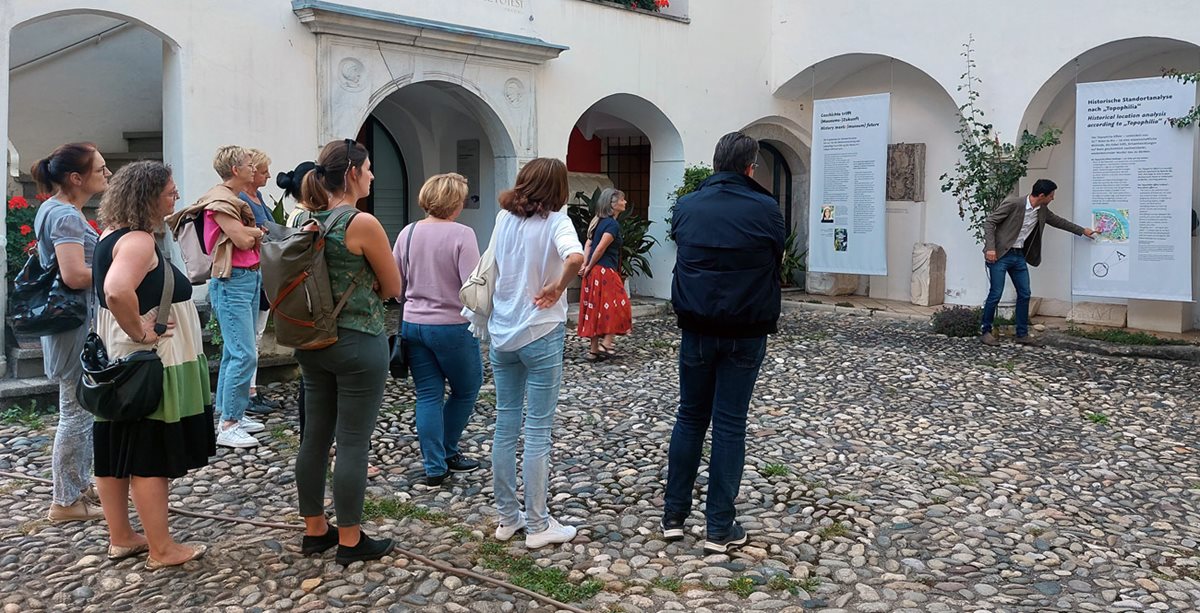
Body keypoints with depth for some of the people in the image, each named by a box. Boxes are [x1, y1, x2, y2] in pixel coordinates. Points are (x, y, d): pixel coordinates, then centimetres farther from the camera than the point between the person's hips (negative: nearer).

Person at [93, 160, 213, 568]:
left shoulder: (112, 235, 10)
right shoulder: (138, 241, -20)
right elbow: (117, 291, -38)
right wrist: (140, 332, -25)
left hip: (116, 363, 10)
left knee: (115, 451, 15)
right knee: (151, 456, -1)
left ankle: (121, 538, 27)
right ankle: (162, 549, 8)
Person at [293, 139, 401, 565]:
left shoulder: (311, 222, 5)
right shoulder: (363, 223, -17)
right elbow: (393, 287, -7)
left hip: (313, 341, 8)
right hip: (358, 343, -8)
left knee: (315, 438, 14)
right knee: (353, 443, 1)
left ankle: (314, 530, 27)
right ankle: (350, 541, 11)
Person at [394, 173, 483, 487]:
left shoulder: (408, 233, 2)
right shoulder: (461, 235, -15)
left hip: (413, 324, 5)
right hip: (452, 326, -5)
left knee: (428, 396, 10)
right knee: (466, 390, 17)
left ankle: (435, 467, 11)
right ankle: (448, 452, 27)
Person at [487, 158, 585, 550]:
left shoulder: (504, 218, 4)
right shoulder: (554, 221, -13)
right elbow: (575, 257, -31)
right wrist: (558, 287, -17)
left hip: (502, 334, 5)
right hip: (540, 335, -5)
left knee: (505, 426, 12)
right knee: (538, 432, 2)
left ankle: (507, 518, 22)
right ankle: (537, 526, 10)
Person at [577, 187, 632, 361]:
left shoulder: (598, 221, 14)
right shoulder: (613, 224, -14)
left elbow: (588, 244, 10)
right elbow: (601, 248, -18)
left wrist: (585, 265, 2)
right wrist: (589, 267, -8)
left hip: (594, 272, 9)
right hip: (605, 272, -9)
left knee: (596, 310, 11)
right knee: (615, 307, 1)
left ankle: (594, 349, 14)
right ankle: (607, 343, -2)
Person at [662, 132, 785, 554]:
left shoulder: (686, 207, 0)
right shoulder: (765, 209, -8)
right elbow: (779, 258, 8)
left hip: (696, 329, 3)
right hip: (745, 332, -2)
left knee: (689, 419, 14)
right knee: (730, 425, 3)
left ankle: (674, 516, 18)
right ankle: (719, 528, 8)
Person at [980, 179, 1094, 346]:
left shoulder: (1042, 211, 6)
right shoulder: (1013, 204, -17)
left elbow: (1058, 221, 25)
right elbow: (989, 222, -15)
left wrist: (1082, 230, 32)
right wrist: (990, 248, -22)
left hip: (1019, 256, 8)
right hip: (1000, 255, -7)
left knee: (1025, 294, 6)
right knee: (995, 294, -7)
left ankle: (1022, 334, 15)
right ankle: (985, 331, 7)